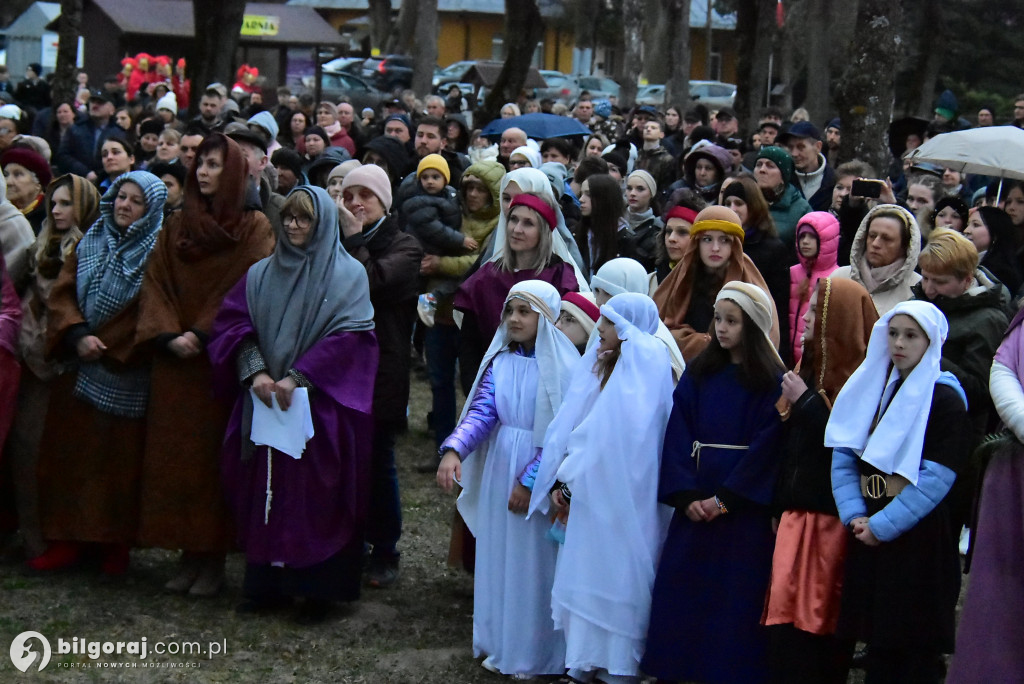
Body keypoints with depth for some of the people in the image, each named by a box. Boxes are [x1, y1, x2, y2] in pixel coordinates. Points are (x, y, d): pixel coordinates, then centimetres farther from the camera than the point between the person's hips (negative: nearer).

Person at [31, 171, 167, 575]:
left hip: (127, 372, -4)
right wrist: (78, 336, -12)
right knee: (69, 452, 4)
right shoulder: (90, 243, 9)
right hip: (80, 368, 5)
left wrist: (108, 345, -13)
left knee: (121, 459, 1)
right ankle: (67, 539, 11)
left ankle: (116, 543, 10)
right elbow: (61, 294, 5)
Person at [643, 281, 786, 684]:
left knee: (736, 597, -1)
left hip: (743, 507, -4)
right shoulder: (698, 374, 9)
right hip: (694, 502, 4)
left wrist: (725, 498, -15)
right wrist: (686, 495, -10)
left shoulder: (772, 382, -3)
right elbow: (678, 435, 2)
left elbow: (767, 445, -10)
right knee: (680, 589, 3)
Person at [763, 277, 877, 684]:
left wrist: (805, 402, -13)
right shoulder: (810, 367, 15)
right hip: (796, 516, 8)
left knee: (819, 623, -6)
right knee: (785, 621, 5)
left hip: (832, 521, -8)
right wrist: (779, 508, 14)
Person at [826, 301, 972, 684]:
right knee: (878, 647, 9)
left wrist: (883, 524, -16)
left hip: (920, 541, -5)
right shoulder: (870, 389, 12)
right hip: (869, 538, 6)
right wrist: (855, 515, -7)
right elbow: (843, 456, 7)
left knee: (918, 653, -2)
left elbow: (937, 477, -14)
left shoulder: (945, 398, -7)